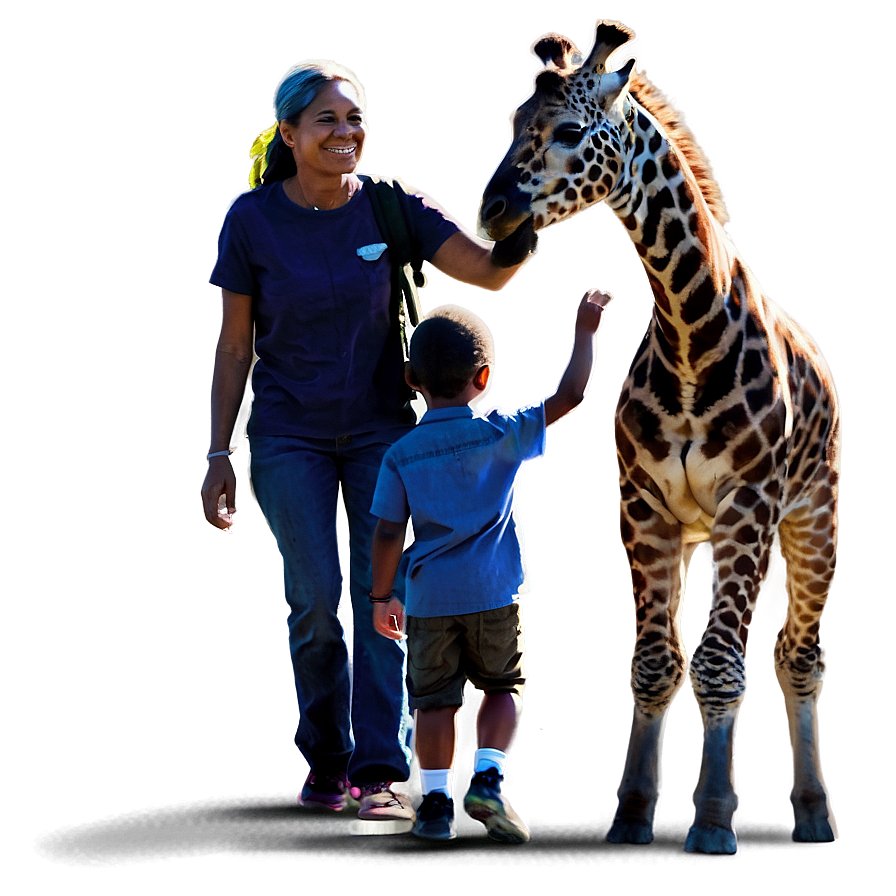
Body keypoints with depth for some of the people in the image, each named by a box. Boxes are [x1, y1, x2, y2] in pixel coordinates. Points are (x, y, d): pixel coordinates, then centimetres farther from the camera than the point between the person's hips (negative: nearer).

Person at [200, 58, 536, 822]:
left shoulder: (389, 208, -5)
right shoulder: (253, 220, -8)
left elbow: (490, 271, -8)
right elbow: (234, 347, -2)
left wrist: (530, 223, -28)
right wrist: (219, 457, -2)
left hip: (380, 428, 1)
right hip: (289, 436, -1)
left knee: (381, 592, -6)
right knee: (314, 598, -5)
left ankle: (381, 772, -2)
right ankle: (326, 757, 17)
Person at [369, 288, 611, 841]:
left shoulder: (401, 456, -2)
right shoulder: (503, 435, -5)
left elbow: (389, 535, -3)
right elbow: (570, 395, -3)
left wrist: (383, 596, 9)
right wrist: (584, 333, 8)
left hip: (428, 600, 1)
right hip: (493, 594, -1)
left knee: (435, 700, 10)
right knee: (503, 688, 16)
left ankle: (437, 801, 10)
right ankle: (487, 779, 0)